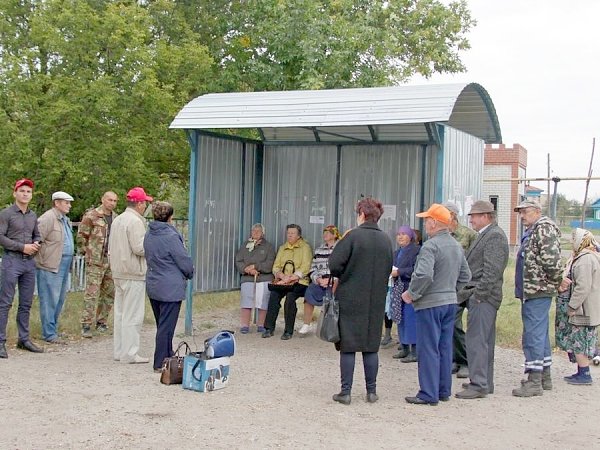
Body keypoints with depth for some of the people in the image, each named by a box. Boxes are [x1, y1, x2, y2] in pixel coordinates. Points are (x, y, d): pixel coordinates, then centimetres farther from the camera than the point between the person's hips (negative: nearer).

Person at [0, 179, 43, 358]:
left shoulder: (33, 215, 13)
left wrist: (36, 244, 0)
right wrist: (22, 247, -14)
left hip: (29, 262, 6)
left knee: (26, 303, 10)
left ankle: (24, 339, 19)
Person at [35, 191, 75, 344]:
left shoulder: (65, 220, 19)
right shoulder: (48, 218, -11)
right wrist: (43, 261, -15)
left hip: (64, 265, 9)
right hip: (51, 266, -9)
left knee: (60, 298, 13)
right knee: (50, 300, -5)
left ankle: (53, 329, 23)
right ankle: (49, 334, -1)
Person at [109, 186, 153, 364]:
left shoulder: (117, 220, 14)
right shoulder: (135, 221, -15)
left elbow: (111, 248, 19)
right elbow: (139, 248, -20)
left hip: (118, 273, 9)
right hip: (134, 274, -9)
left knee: (120, 313, 13)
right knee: (132, 315, -5)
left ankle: (119, 351, 19)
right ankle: (129, 354, -3)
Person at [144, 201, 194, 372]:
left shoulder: (149, 235, 6)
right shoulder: (170, 236, -19)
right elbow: (185, 261, -14)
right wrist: (190, 273, 8)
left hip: (153, 286, 9)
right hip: (170, 289, -9)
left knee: (162, 325, 18)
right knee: (166, 326, -2)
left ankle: (167, 358, 29)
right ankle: (160, 363, 3)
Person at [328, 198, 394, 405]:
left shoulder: (353, 236, -12)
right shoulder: (386, 240, 3)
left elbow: (334, 264, -15)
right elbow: (389, 269, 9)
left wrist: (342, 276, 5)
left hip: (350, 299, -4)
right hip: (376, 302, 4)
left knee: (347, 346, 4)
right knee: (371, 346, 12)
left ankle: (346, 392, 6)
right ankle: (371, 391, 16)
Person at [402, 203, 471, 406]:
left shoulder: (430, 246, -17)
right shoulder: (457, 246, 10)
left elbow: (424, 275, -27)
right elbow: (465, 276, 16)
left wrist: (411, 294, -13)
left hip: (430, 304, -8)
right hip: (450, 302, 8)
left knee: (428, 349, -1)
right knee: (445, 348, 14)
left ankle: (429, 394, 3)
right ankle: (444, 391, 22)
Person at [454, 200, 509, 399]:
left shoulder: (495, 235, -12)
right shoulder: (486, 235, 20)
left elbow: (492, 270, -19)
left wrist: (478, 295, -20)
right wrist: (466, 293, 18)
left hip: (483, 297, -10)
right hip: (479, 296, 10)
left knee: (477, 340, -10)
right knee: (484, 341, 14)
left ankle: (479, 385, -7)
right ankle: (485, 382, 21)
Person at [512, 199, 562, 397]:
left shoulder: (544, 227, -14)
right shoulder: (531, 231, 19)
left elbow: (551, 258, -24)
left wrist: (556, 280, -13)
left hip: (537, 291, -11)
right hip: (530, 291, 11)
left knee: (533, 335, -9)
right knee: (540, 334, 16)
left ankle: (534, 381, -6)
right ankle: (545, 377, 25)